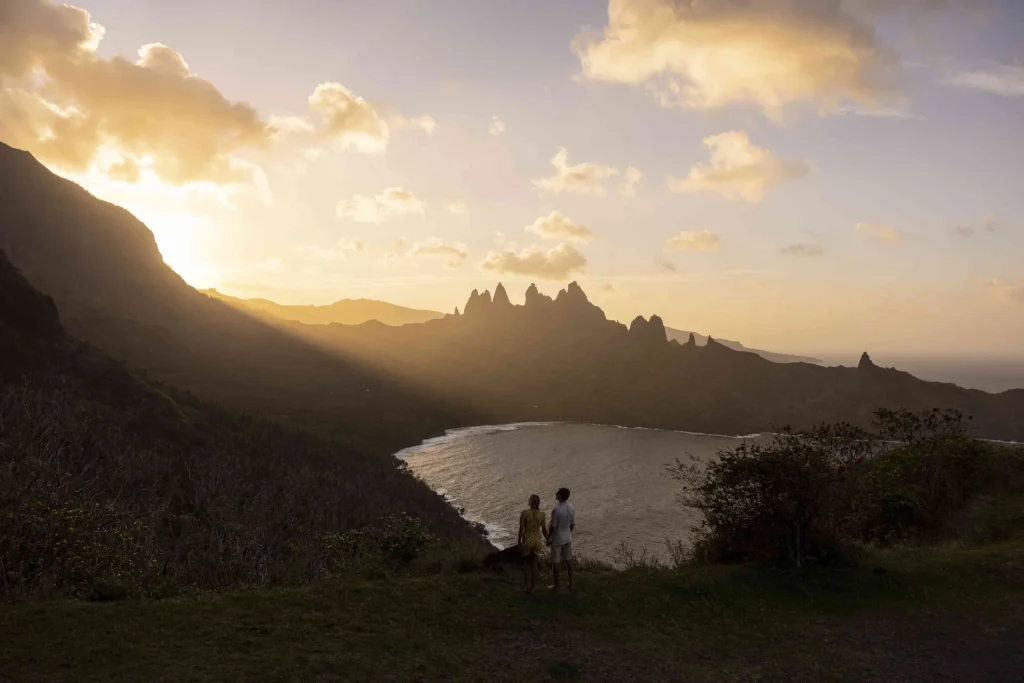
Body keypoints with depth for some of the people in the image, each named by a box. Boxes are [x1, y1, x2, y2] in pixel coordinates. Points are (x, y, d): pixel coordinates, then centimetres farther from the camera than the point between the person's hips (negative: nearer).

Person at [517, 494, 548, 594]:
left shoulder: (524, 513, -16)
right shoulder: (541, 514, -11)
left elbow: (521, 529, -11)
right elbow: (544, 530, -4)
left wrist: (519, 542, 2)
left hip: (526, 541, -1)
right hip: (537, 541, 1)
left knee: (526, 563, 21)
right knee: (534, 564, 17)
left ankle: (528, 586, 17)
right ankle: (532, 588, 20)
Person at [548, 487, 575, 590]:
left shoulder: (556, 510, -26)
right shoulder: (571, 508, -6)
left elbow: (552, 526, -20)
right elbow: (573, 524, 4)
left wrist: (548, 538, -6)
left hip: (556, 539, -6)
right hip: (567, 538, 6)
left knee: (555, 562, 9)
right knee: (568, 560, 16)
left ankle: (556, 585, 18)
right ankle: (570, 583, 24)